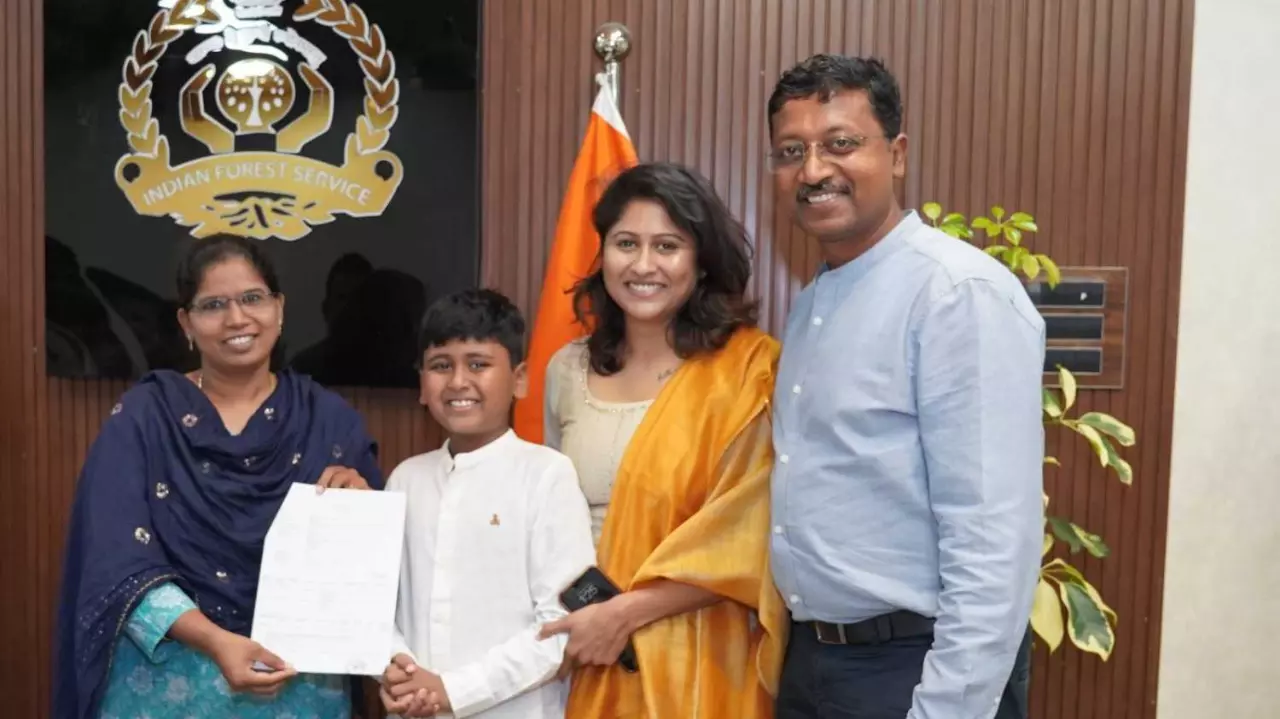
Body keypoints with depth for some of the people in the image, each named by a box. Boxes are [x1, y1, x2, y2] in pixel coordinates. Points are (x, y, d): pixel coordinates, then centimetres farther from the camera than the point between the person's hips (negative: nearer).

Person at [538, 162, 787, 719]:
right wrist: (572, 617, 1)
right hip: (587, 657, 4)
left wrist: (622, 613, -16)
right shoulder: (568, 370, 3)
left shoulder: (748, 369, -10)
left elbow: (746, 536, -14)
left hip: (695, 661, -3)